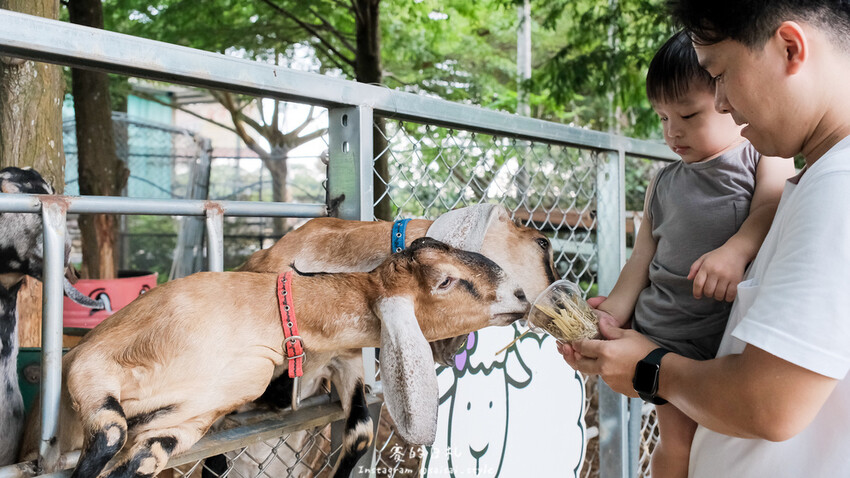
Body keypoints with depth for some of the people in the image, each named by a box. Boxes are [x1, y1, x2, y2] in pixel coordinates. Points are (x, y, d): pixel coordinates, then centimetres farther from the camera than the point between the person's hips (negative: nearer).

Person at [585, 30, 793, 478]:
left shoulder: (766, 156, 3)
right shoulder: (663, 183, 13)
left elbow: (773, 205, -18)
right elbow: (641, 260, 14)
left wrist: (736, 250, -35)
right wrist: (609, 319, 8)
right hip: (668, 336, 2)